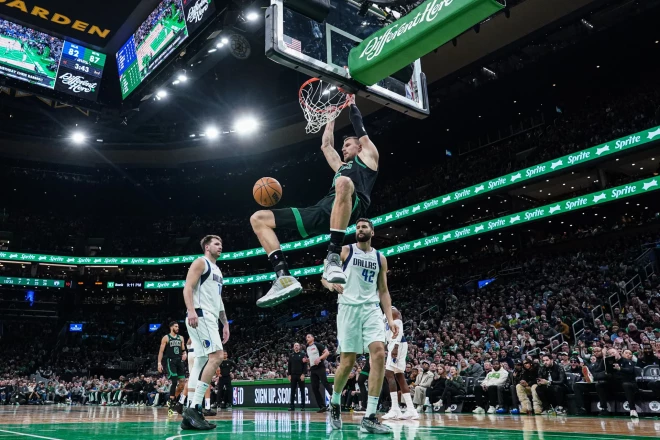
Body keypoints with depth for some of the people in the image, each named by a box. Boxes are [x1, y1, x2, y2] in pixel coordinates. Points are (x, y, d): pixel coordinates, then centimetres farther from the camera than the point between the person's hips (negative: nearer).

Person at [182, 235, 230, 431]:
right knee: (216, 356, -21)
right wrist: (191, 310, -28)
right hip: (200, 315, -10)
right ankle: (194, 408, -21)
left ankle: (190, 413, 6)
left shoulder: (217, 270, 26)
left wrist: (225, 323, 23)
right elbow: (187, 287, -13)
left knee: (201, 363, 5)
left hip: (210, 318, 10)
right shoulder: (200, 262, -1)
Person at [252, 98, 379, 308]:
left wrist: (352, 105, 37)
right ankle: (285, 278, -21)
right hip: (323, 210, 7)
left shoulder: (368, 157, 25)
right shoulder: (341, 166, 42)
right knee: (258, 218, -1)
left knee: (344, 183, -45)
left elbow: (362, 132, 22)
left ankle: (333, 257, -40)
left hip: (351, 207, -7)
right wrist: (332, 116, 56)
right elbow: (325, 145, 49)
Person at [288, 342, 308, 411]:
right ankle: (292, 406, 9)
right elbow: (289, 366, 11)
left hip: (301, 375, -3)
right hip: (293, 375, 3)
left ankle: (302, 406, 5)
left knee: (302, 391, 2)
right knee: (293, 391, 5)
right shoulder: (291, 355, 11)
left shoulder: (303, 355, 1)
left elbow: (305, 365, -5)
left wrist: (303, 374, -13)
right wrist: (289, 375, 4)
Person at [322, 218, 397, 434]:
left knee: (379, 354, -17)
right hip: (349, 308, -2)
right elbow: (324, 275, 3)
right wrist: (330, 284, -22)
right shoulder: (345, 251, 4)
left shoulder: (380, 258, 13)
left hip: (371, 309, 3)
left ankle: (369, 417, -13)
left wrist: (390, 319, 4)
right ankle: (335, 402, 28)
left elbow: (383, 291, 15)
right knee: (348, 362, -2)